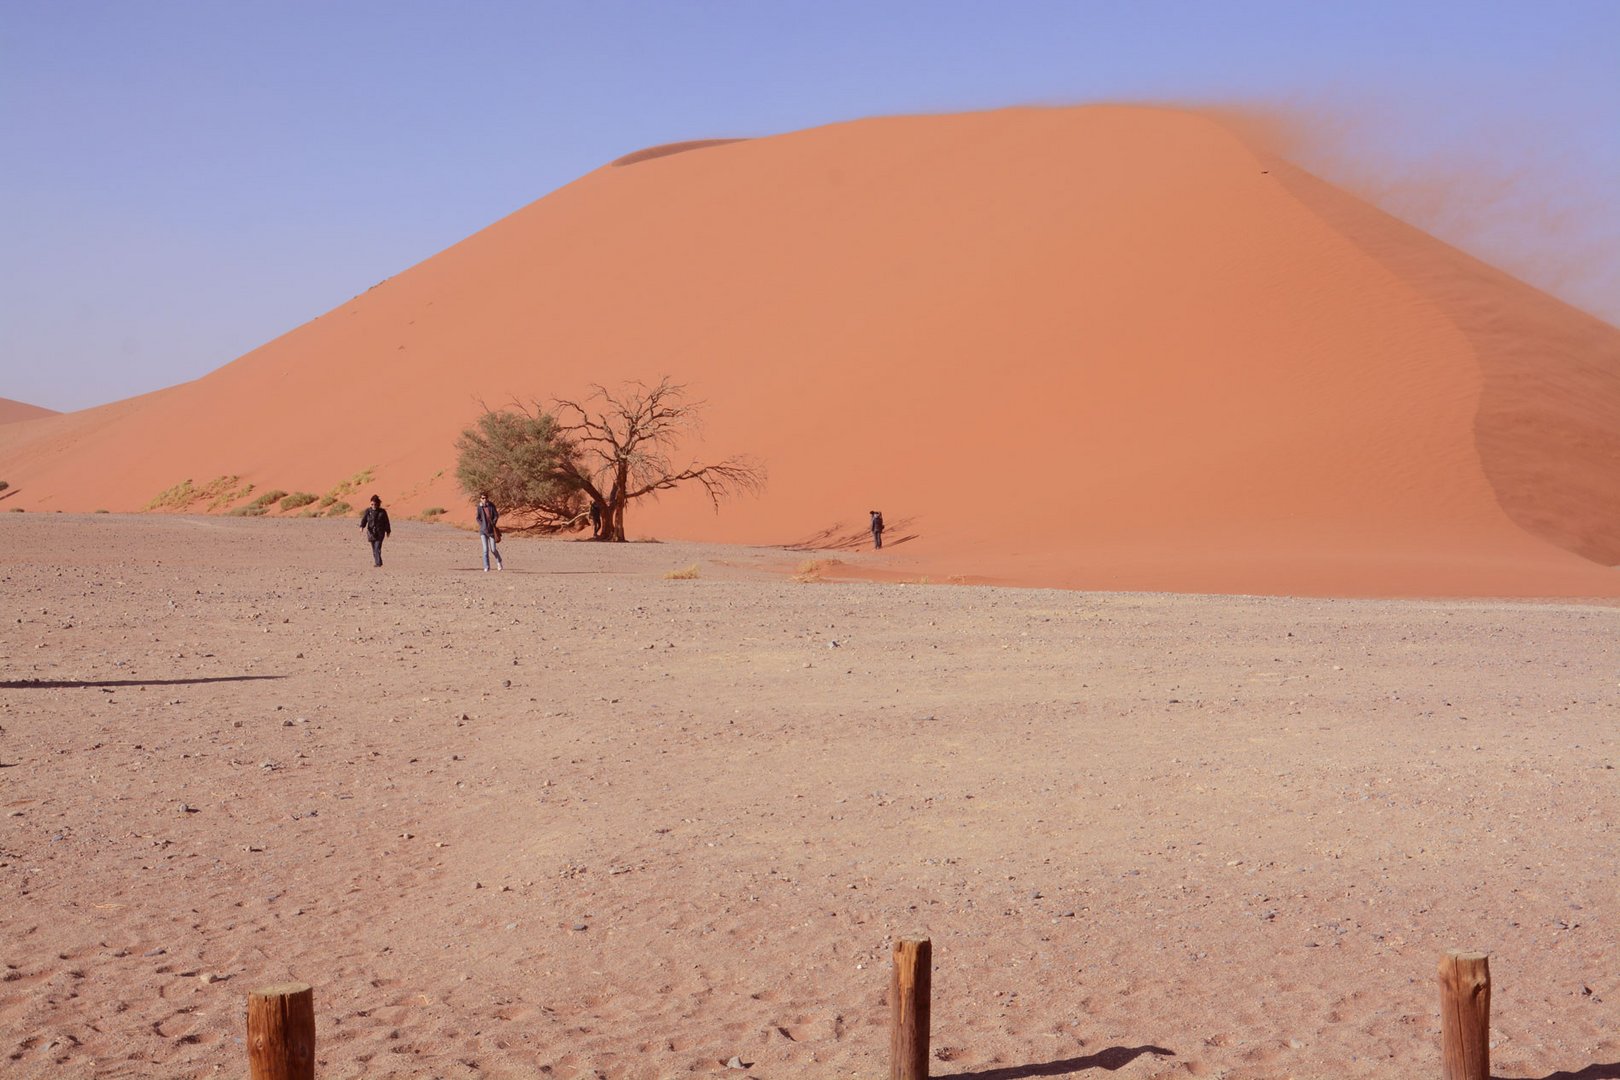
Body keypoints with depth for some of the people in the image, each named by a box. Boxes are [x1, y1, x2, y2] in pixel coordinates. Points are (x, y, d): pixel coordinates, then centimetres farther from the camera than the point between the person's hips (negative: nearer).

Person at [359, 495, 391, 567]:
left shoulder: (382, 512, -2)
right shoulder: (368, 511, 1)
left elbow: (386, 522, 6)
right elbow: (364, 519, -9)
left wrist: (387, 532, 11)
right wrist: (362, 527, -28)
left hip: (380, 533, -3)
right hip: (371, 532, 3)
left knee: (377, 548, -16)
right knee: (374, 549, 9)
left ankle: (378, 563, -17)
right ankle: (378, 562, 22)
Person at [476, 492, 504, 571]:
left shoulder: (491, 505, -4)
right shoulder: (479, 507, 0)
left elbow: (496, 516, 0)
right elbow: (478, 518, 10)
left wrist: (492, 524, -10)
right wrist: (482, 525, -3)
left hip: (491, 529, -1)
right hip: (483, 530, 1)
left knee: (493, 549, 3)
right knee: (485, 549, -6)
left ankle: (499, 562, 31)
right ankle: (486, 567, 1)